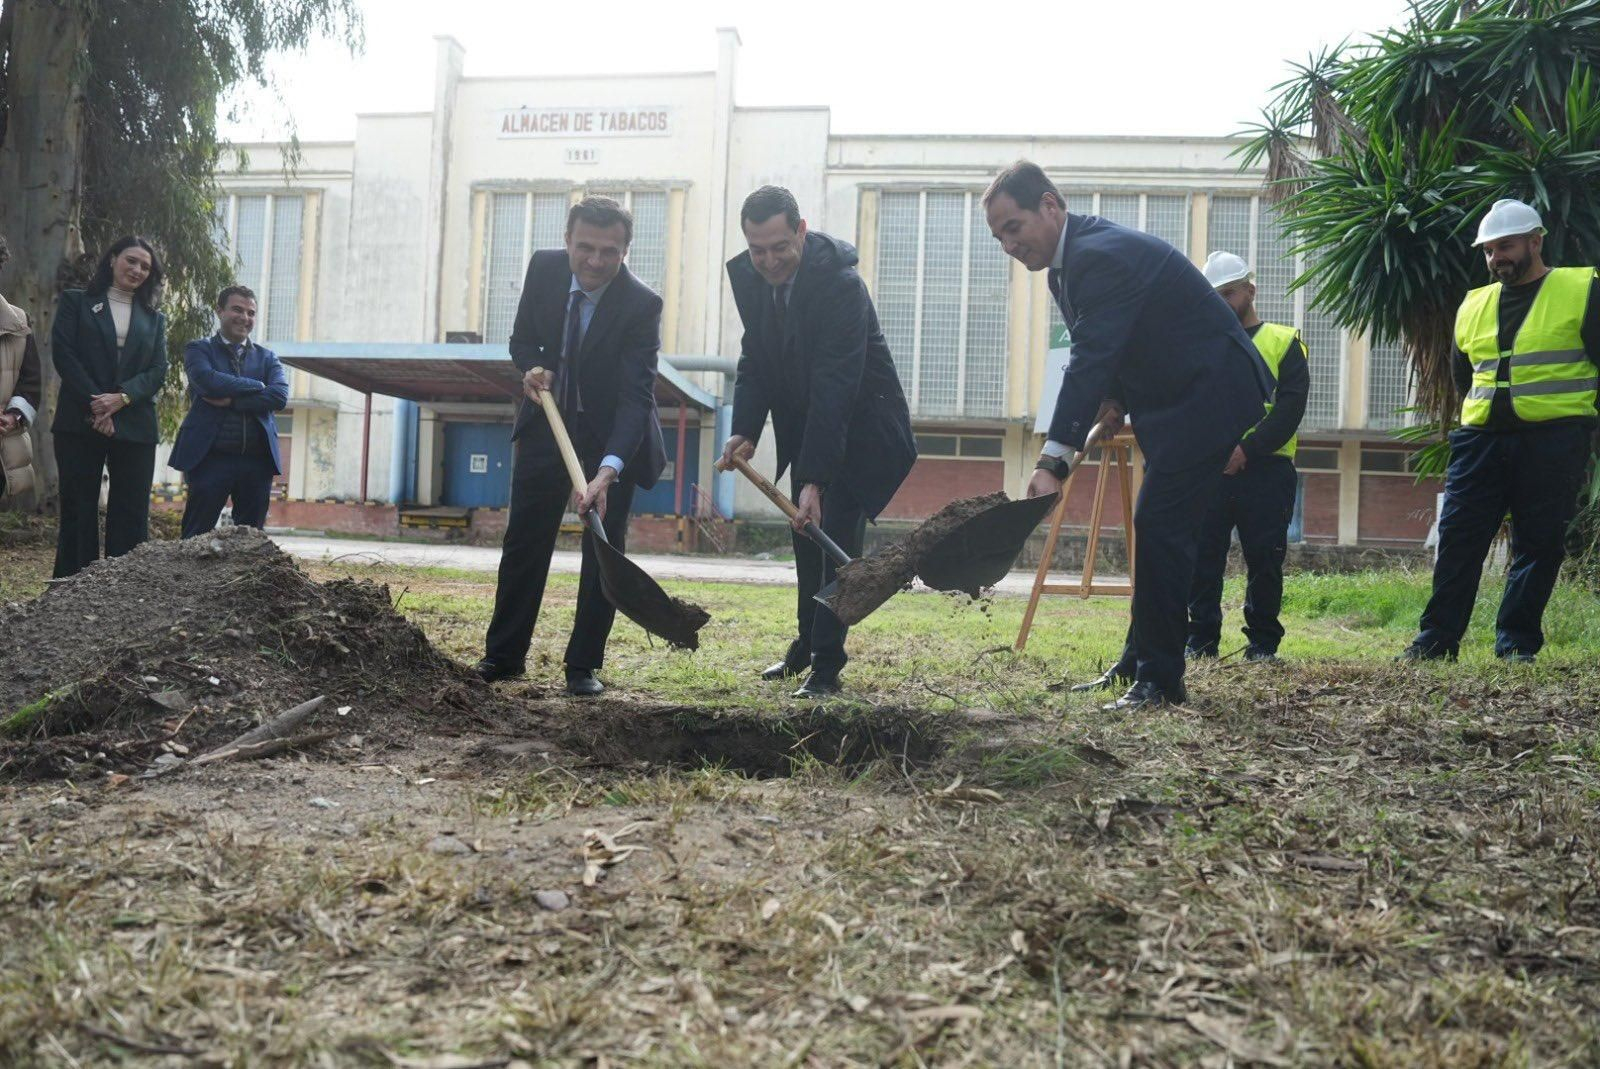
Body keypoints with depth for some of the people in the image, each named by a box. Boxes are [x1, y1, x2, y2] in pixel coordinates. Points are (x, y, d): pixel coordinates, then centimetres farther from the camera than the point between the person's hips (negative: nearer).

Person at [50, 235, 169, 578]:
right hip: (79, 423, -2)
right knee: (78, 511, 0)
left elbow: (158, 371, 6)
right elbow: (63, 353, -2)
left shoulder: (154, 318, 17)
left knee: (131, 516, -2)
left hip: (134, 426, 2)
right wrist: (95, 403, -13)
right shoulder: (76, 302, 10)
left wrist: (121, 398, -12)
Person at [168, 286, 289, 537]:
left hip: (257, 460, 3)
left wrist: (230, 400, -10)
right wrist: (257, 385, -5)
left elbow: (280, 396, -3)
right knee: (196, 538, -2)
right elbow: (208, 380, -14)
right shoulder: (199, 350, 8)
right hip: (211, 457, -3)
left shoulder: (267, 357, 15)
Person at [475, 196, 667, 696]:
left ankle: (584, 665, 10)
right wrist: (532, 368, -20)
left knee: (604, 547, -2)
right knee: (525, 541, 8)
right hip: (548, 423, 4)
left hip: (613, 435, -3)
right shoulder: (544, 267, -12)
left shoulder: (642, 305, -26)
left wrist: (608, 470, -46)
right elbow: (523, 339, 4)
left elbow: (636, 397, -33)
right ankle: (503, 654, 21)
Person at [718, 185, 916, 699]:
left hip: (859, 423, -7)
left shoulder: (840, 283, -31)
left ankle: (826, 666, -3)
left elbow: (835, 387, -36)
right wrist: (745, 430, -16)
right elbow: (755, 358, 0)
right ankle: (807, 641, 34)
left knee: (836, 538, -11)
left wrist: (814, 479, -39)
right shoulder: (746, 275, -9)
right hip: (805, 422, 7)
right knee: (806, 536, 16)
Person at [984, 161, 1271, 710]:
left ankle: (1158, 678, -8)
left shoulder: (1101, 254, -24)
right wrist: (1116, 399, -2)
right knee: (1160, 528, 14)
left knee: (1160, 527, -14)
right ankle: (1142, 665, 24)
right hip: (1178, 398, 11)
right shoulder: (1071, 259, 8)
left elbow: (1091, 358, -34)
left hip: (1210, 394, -11)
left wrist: (1053, 462, -40)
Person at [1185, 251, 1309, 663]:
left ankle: (1263, 643, 10)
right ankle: (1201, 639, 8)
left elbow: (1290, 406, -3)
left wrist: (1248, 448, -16)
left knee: (1265, 559, 0)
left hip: (1264, 469, -2)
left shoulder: (1283, 342, 9)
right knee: (1202, 556, 0)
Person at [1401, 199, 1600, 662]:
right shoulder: (1473, 306, 14)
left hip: (1553, 444, -4)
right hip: (1481, 441, 4)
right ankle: (1437, 638, 5)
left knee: (1538, 545, 1)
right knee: (1457, 539, 0)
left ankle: (1517, 645, 9)